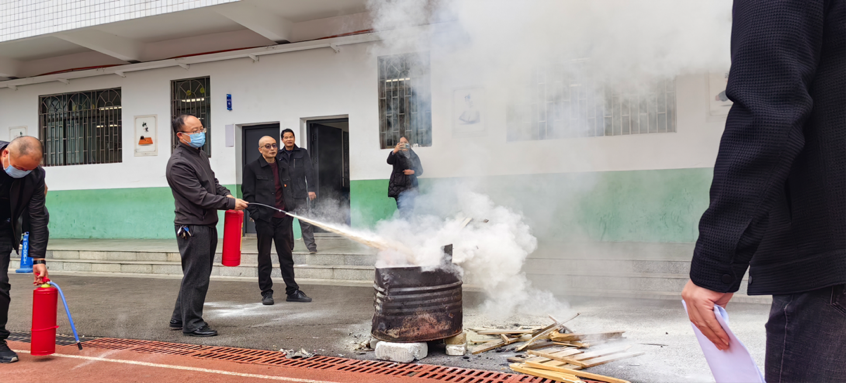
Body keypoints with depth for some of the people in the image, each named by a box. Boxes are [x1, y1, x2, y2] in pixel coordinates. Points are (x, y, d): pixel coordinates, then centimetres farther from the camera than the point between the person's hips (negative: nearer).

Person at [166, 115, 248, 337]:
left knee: (196, 275, 17)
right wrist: (231, 203, -17)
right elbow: (200, 197, -22)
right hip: (192, 228, -10)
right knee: (196, 277, -3)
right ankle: (192, 324, 8)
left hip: (207, 225, 10)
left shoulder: (200, 155, 13)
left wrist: (226, 194, 3)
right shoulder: (178, 164, -18)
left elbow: (213, 182, 24)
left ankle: (179, 319, 28)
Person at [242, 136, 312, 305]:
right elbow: (248, 194, -4)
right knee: (264, 257, 5)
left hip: (283, 218, 4)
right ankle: (266, 292, 14)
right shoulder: (252, 168, -1)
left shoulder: (282, 167, 14)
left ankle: (292, 291, 14)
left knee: (286, 256, 8)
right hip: (264, 219, -4)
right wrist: (255, 214, -13)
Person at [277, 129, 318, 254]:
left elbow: (309, 171, 2)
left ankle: (311, 246, -4)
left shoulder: (302, 153, 7)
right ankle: (288, 246, 17)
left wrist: (312, 189, -7)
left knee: (305, 221, -7)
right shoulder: (279, 155, 11)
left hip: (300, 194, -2)